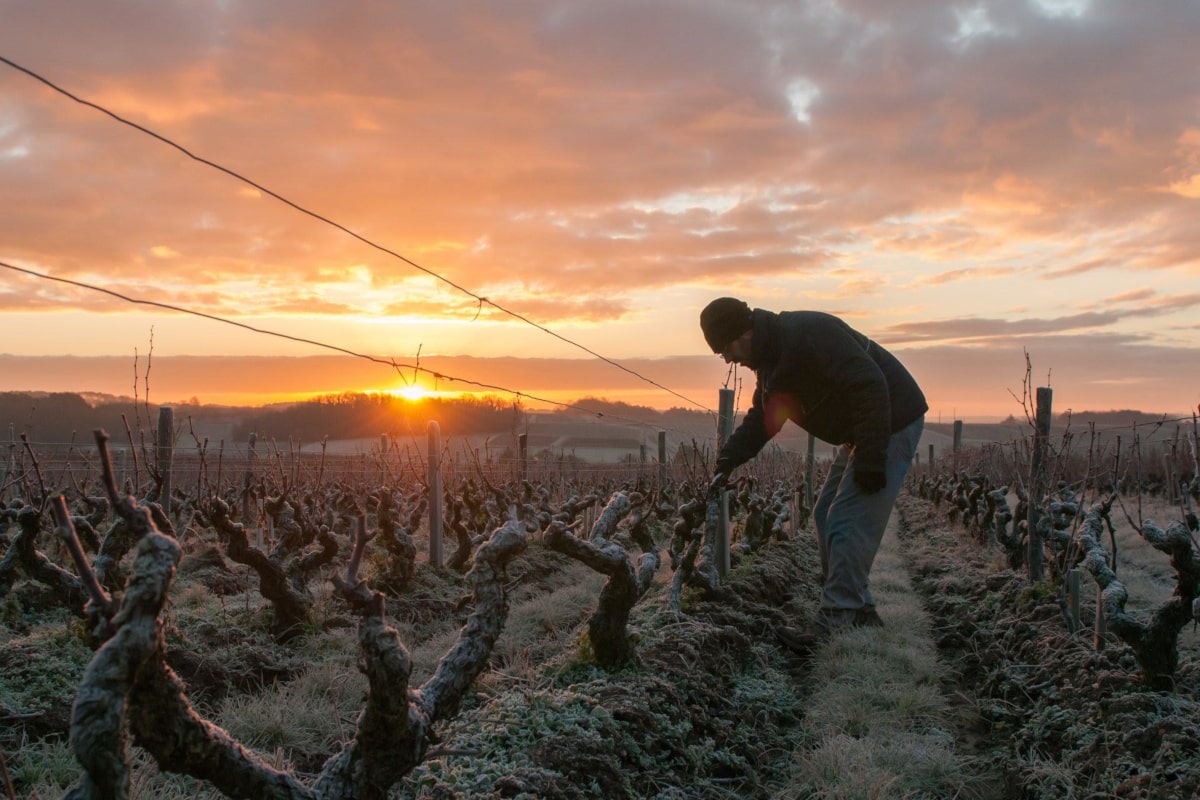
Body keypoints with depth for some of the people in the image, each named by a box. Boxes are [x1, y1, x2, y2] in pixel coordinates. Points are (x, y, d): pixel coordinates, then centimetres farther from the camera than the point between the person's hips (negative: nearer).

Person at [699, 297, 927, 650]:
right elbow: (759, 419, 14)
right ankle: (859, 611, 19)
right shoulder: (770, 358, 8)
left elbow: (870, 386, -30)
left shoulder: (808, 334, -25)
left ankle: (838, 620, -7)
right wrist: (726, 463, 2)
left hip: (891, 425, -11)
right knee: (826, 516, 12)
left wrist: (870, 458, -30)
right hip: (859, 435, 11)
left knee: (847, 524, -13)